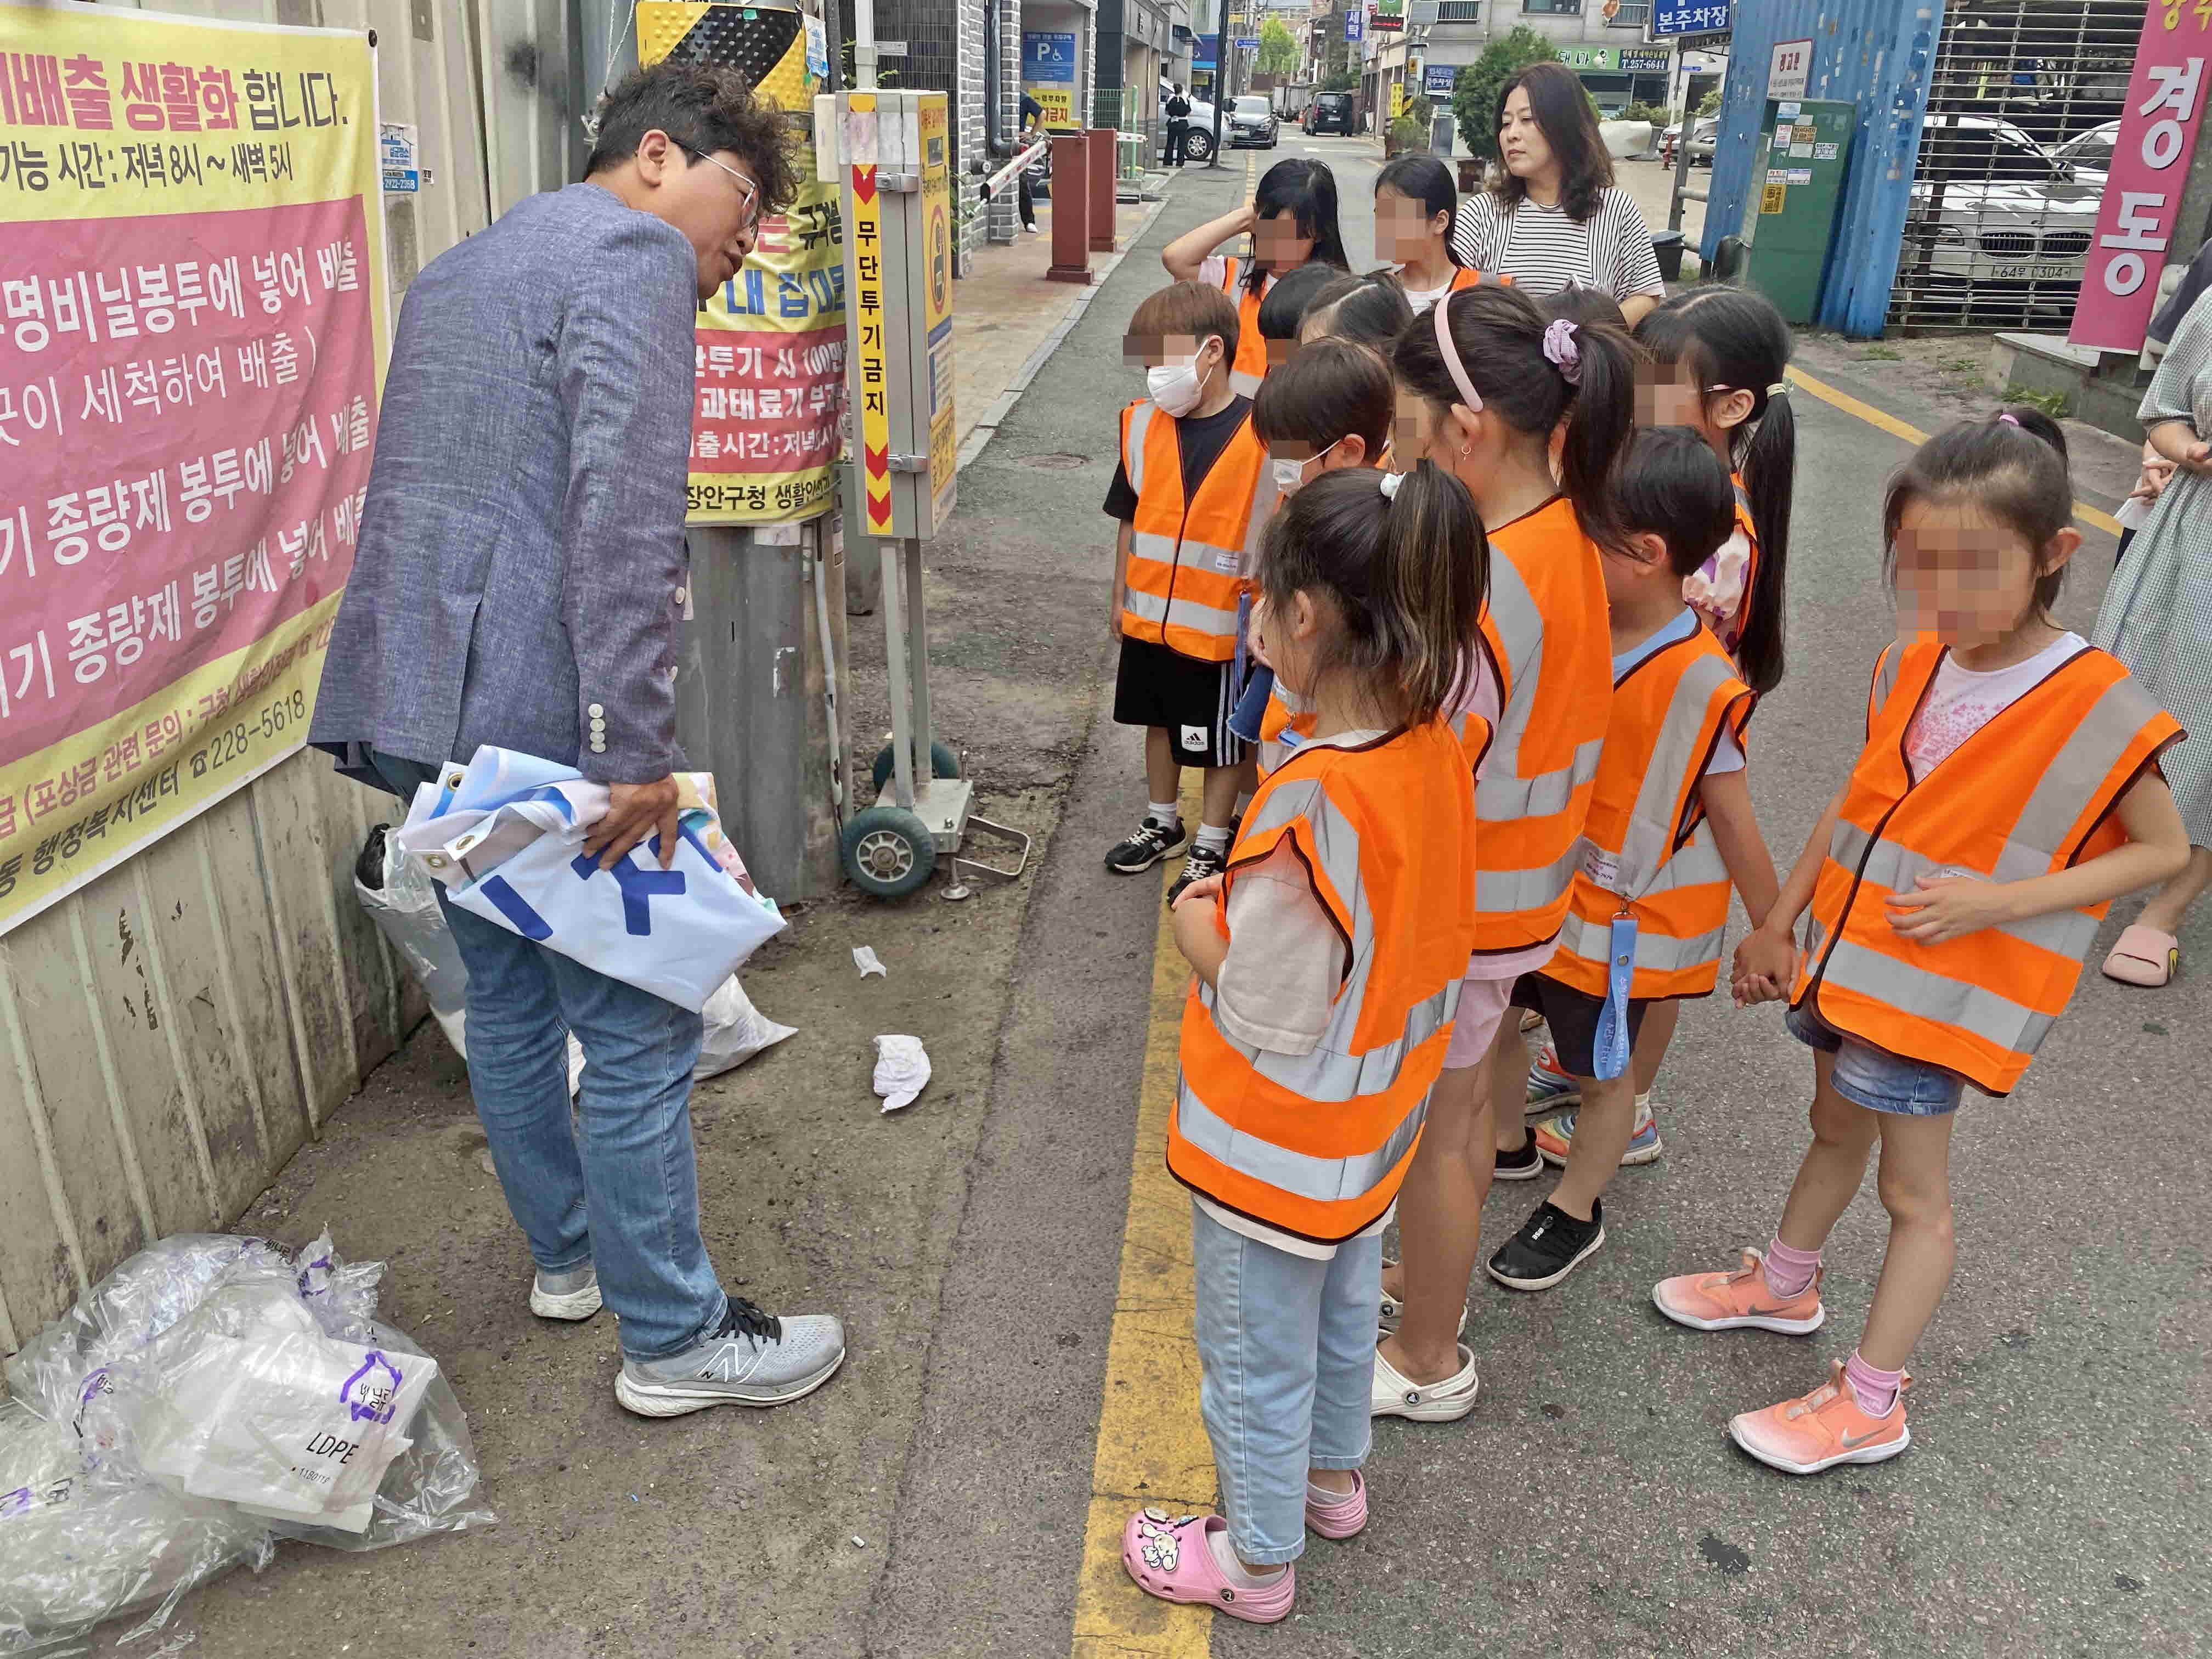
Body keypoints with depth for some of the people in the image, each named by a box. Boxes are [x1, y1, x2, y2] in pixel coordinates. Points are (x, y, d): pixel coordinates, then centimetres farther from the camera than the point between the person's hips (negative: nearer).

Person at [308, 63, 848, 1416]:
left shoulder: (459, 268, 23)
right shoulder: (631, 251, -8)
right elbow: (625, 508, -21)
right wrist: (639, 746, -23)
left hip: (412, 705, 10)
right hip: (534, 718, -10)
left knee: (509, 994, 20)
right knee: (639, 1030, 0)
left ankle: (569, 1254, 37)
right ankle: (674, 1340, 13)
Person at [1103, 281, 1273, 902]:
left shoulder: (1259, 434, -17)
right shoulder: (1143, 424, -2)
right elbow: (1131, 520, 8)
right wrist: (1122, 597, 13)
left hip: (1219, 622, -5)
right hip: (1149, 616, 5)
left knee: (1220, 740, 9)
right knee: (1160, 720, 21)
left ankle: (1212, 844, 28)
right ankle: (1163, 823, 41)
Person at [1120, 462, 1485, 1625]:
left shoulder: (1311, 804, -34)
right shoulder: (1437, 755, -9)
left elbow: (1267, 1027, -28)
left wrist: (1197, 929, -12)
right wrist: (1249, 909, 0)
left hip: (1277, 1148, -8)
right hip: (1372, 1128, 8)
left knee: (1258, 1356, 16)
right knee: (1343, 1304, 30)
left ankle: (1257, 1558, 38)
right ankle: (1333, 1476, 54)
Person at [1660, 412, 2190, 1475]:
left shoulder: (2097, 708, -20)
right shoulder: (1912, 664, -3)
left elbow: (2164, 849, -11)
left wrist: (1995, 900, -21)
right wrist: (1779, 922, 9)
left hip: (1948, 980, -6)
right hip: (1847, 948, 6)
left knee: (1911, 1189, 7)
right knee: (1836, 1126, 25)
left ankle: (1871, 1404, 22)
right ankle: (1785, 1286, 48)